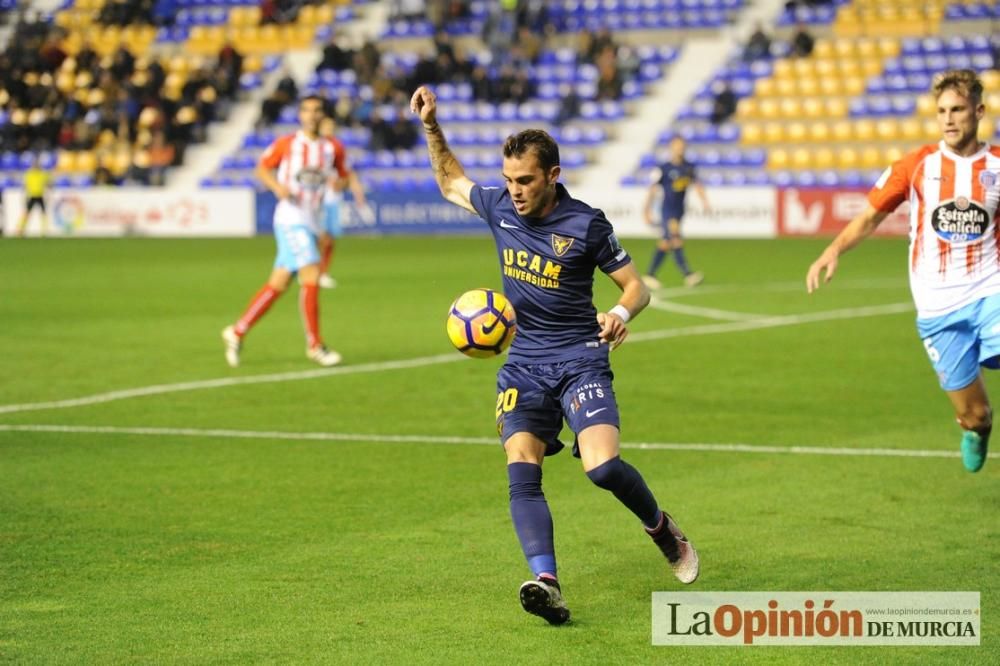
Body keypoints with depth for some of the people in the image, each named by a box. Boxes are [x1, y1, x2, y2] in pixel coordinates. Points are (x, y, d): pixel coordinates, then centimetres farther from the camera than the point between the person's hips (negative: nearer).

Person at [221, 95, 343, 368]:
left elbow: (342, 176, 19)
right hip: (291, 219, -5)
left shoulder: (332, 149, 11)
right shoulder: (286, 144, 1)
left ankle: (237, 331, 18)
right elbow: (263, 168, 9)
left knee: (278, 284, 6)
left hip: (310, 223, 5)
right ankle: (314, 345, -10)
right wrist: (277, 186, -10)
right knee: (311, 275, -17)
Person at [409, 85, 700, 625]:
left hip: (579, 359, -4)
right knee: (521, 472, -18)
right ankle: (546, 583, -30)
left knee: (603, 467, -21)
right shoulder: (499, 207, 3)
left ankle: (661, 528, 11)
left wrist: (621, 312, -23)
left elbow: (635, 285, -1)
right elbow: (451, 183, 23)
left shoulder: (586, 224, -10)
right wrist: (431, 128, 10)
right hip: (523, 365, 4)